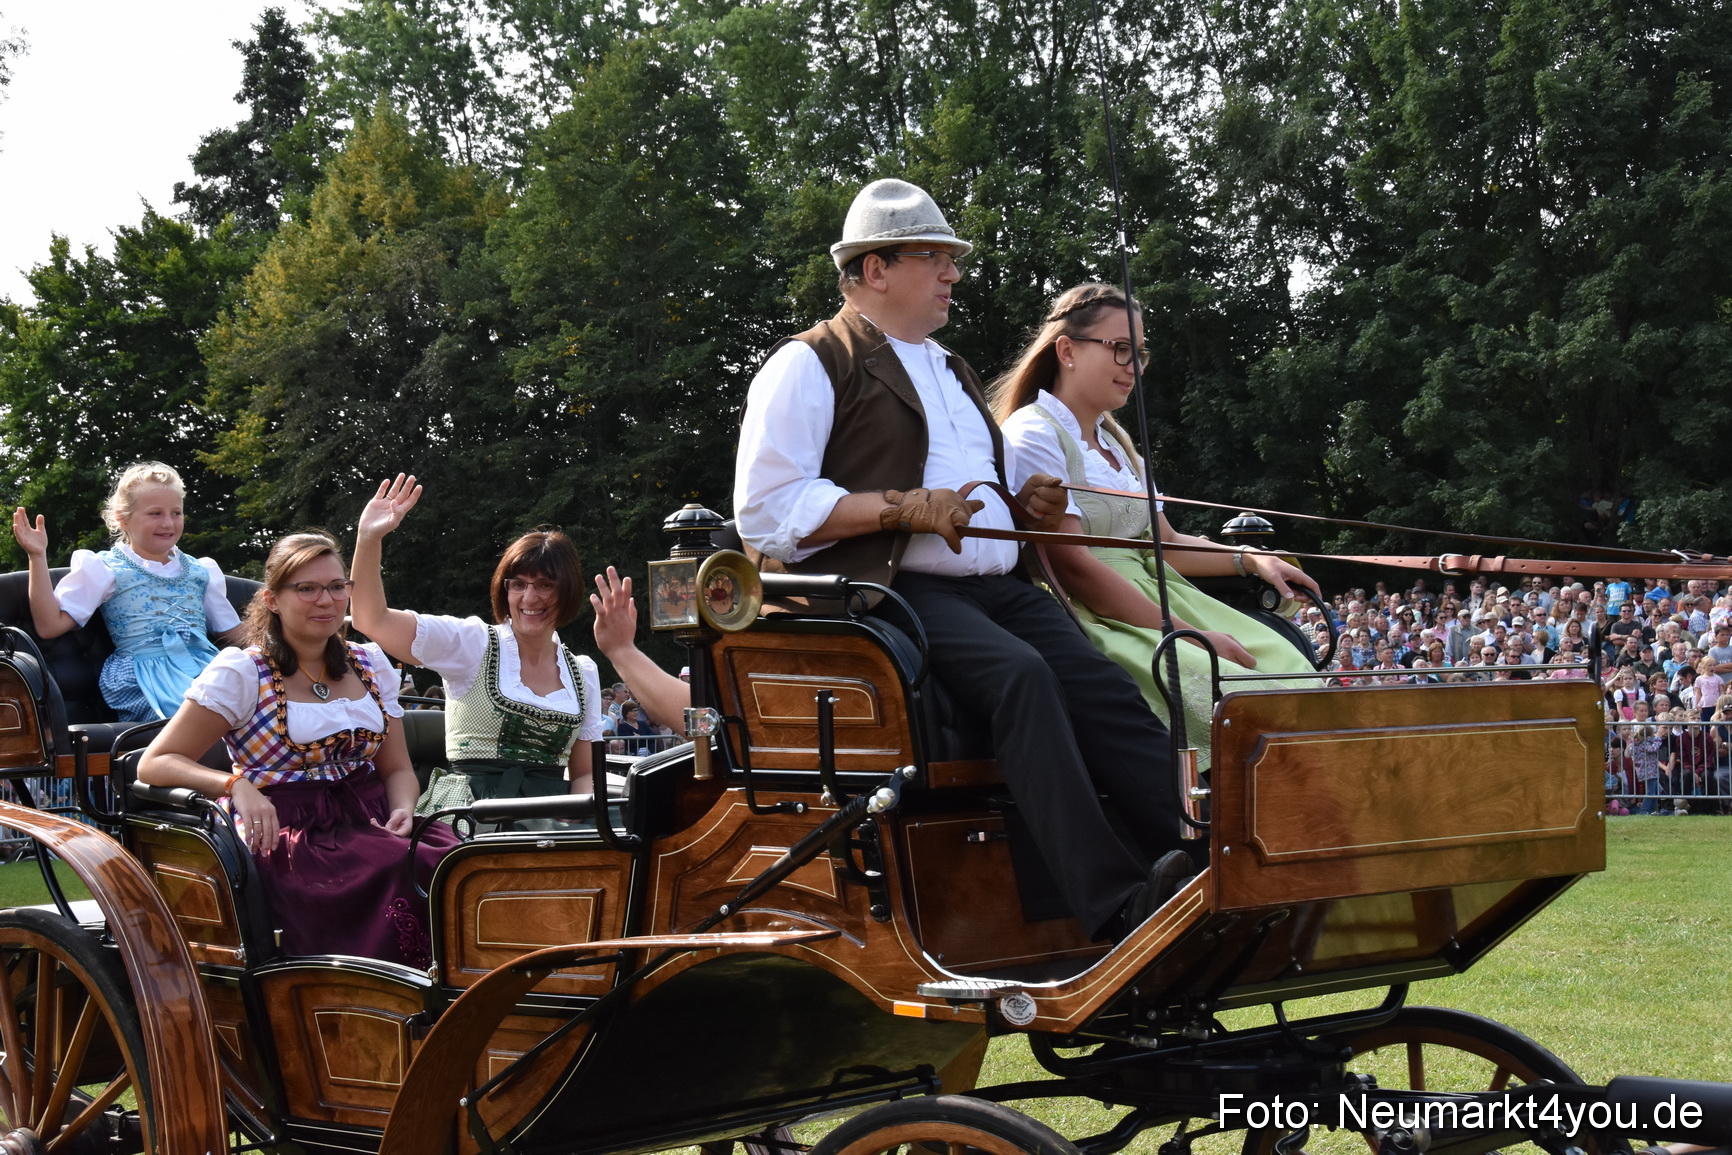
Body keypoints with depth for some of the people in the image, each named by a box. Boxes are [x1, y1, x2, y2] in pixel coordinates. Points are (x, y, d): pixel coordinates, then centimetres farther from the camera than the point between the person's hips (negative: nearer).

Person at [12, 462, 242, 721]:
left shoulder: (199, 571, 26)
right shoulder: (104, 569, 13)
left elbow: (232, 634, 31)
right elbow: (49, 625, 3)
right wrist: (37, 556, -1)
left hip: (206, 661, 5)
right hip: (148, 669, -5)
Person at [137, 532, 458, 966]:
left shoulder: (371, 666, 17)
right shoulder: (240, 673, 2)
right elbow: (154, 765, -2)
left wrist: (403, 810, -4)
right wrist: (236, 785, -20)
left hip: (370, 821, 5)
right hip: (286, 834, -5)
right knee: (404, 871, -34)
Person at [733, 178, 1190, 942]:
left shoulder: (950, 371, 32)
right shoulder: (809, 365, 4)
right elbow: (764, 510, -8)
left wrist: (1027, 502, 17)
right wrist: (902, 506, -15)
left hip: (994, 586, 8)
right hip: (892, 592, -7)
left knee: (1108, 693, -19)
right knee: (1020, 674, -34)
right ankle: (1114, 903, -41)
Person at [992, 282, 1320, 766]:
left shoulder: (1116, 440, 22)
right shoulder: (1033, 434, -7)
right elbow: (1072, 567, -16)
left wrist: (1250, 560, 7)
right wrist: (1189, 635, -18)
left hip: (1153, 602, 9)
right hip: (1092, 616, -9)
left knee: (1282, 664, -12)